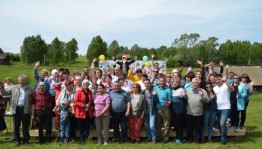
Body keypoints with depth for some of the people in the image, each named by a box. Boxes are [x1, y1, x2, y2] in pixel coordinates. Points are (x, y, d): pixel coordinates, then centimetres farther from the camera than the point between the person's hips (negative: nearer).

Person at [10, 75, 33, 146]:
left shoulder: (29, 89, 5)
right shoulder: (14, 88, 10)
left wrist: (31, 110, -7)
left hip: (25, 109, -1)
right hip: (16, 109, 2)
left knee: (25, 126, 5)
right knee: (16, 126, 7)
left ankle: (26, 140, 15)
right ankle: (17, 140, 18)